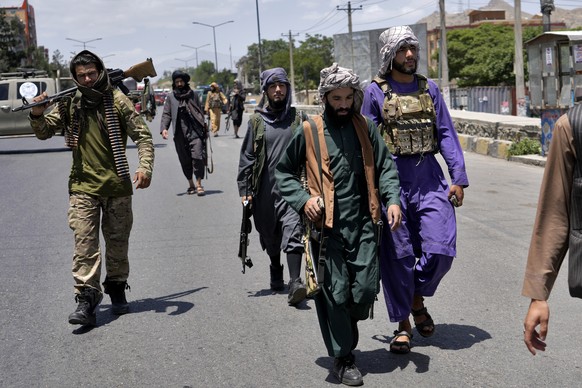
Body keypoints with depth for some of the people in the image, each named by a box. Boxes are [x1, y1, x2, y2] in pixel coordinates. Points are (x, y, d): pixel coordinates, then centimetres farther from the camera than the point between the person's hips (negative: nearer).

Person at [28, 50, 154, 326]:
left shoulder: (118, 100, -3)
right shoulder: (69, 104, 3)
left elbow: (142, 136, -3)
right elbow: (44, 133, 11)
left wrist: (145, 167, -18)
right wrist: (37, 114, -11)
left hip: (117, 185, 0)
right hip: (83, 186, 0)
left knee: (118, 242, 12)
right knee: (84, 243, -9)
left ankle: (117, 291, 29)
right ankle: (87, 299, -9)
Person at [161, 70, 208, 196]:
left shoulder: (193, 94, 11)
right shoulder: (170, 97, 9)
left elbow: (200, 112, 15)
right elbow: (166, 114, 5)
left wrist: (204, 128, 12)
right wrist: (164, 128, -10)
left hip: (195, 132, -1)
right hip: (180, 135, 1)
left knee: (198, 157, -13)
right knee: (185, 161, 7)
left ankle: (199, 184, -8)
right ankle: (191, 184, 20)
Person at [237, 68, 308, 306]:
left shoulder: (298, 119, 5)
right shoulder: (257, 121, 6)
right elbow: (246, 157, 7)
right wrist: (244, 189, 1)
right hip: (265, 189, 2)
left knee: (293, 232, -16)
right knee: (270, 236, 14)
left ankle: (295, 283, -21)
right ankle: (276, 273, 37)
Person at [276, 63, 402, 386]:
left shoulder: (365, 127, 7)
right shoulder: (309, 132, 0)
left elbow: (385, 166, 11)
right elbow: (283, 172, 8)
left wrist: (392, 199, -5)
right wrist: (303, 200, -8)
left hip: (363, 224, 2)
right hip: (327, 226, -2)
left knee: (366, 288, 1)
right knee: (335, 292, 0)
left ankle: (349, 323, 34)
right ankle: (342, 358, 15)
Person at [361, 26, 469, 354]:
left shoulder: (429, 88, 10)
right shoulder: (376, 91, 1)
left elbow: (446, 134, 8)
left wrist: (459, 178, 0)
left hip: (429, 178, 3)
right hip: (392, 179, -2)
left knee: (441, 249, -6)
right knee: (397, 255, 2)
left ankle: (417, 297, 23)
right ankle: (403, 324, 16)